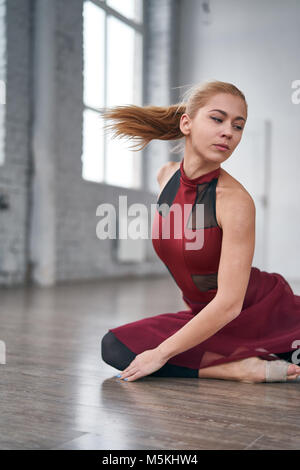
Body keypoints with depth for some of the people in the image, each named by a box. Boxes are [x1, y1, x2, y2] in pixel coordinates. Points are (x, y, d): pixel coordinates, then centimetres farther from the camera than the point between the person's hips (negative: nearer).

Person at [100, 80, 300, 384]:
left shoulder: (235, 199, -26)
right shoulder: (166, 176, -7)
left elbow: (229, 304, -28)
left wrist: (161, 354, -25)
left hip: (269, 312, -4)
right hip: (206, 315, 5)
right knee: (114, 347, -11)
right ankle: (240, 368, -11)